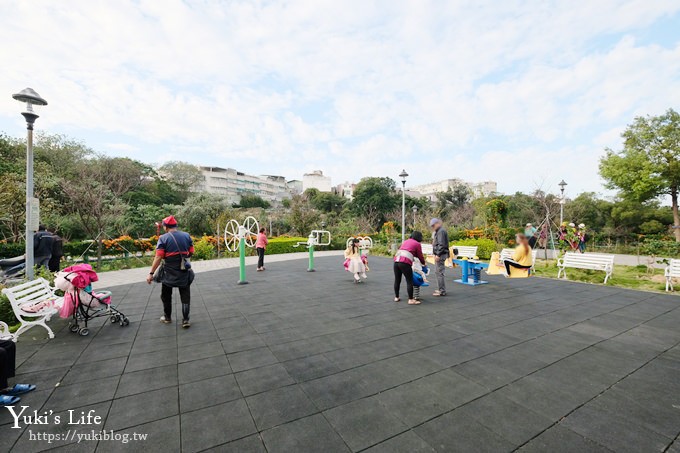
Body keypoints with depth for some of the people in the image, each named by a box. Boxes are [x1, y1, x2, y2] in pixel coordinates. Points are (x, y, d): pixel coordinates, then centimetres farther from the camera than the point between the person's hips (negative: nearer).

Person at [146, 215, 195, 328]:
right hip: (184, 272, 2)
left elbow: (158, 257, -15)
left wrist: (151, 273, -11)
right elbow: (191, 252, 3)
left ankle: (167, 317, 34)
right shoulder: (186, 235, 0)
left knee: (166, 296, 19)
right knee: (185, 296, 9)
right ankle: (185, 320, 8)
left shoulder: (163, 238, -10)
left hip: (169, 273, -2)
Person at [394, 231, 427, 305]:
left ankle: (396, 297, 26)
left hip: (396, 260, 7)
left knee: (397, 280, 16)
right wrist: (423, 263, 34)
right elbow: (420, 256, 14)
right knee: (410, 281, 2)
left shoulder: (406, 241, 26)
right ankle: (411, 300, 4)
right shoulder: (417, 244, 9)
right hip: (405, 263, -7)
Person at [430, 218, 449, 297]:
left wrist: (438, 255, -23)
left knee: (439, 272, -8)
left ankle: (442, 291, -2)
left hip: (441, 255, -11)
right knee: (437, 271, 17)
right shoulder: (438, 231, 19)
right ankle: (440, 289, 27)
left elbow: (441, 244, -21)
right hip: (439, 254, 11)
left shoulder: (441, 231, -13)